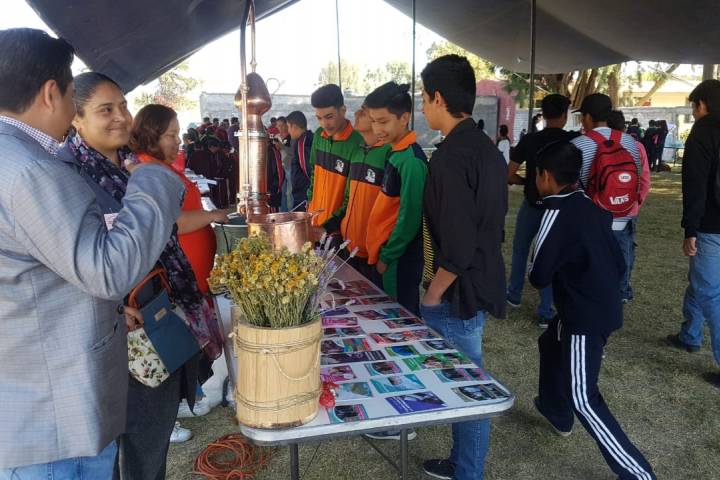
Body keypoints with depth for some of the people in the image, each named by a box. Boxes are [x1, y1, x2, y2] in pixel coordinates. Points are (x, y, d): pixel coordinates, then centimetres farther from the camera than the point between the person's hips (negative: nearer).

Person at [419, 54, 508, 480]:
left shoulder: (452, 158, -22)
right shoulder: (488, 148, 7)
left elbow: (457, 247, -27)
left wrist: (433, 295, -13)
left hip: (460, 293, -9)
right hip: (484, 280, 9)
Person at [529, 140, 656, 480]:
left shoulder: (558, 213, -20)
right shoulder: (591, 208, 6)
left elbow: (538, 276, -18)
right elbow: (618, 262, 11)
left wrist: (545, 272, 4)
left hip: (585, 318, -10)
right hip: (603, 308, 10)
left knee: (582, 399, -2)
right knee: (550, 344, 29)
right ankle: (556, 413, 48)